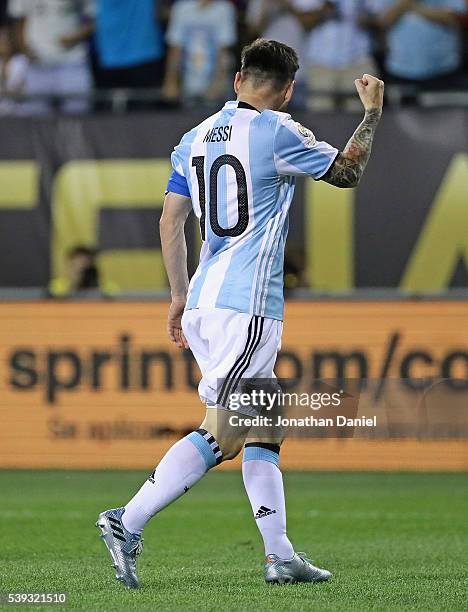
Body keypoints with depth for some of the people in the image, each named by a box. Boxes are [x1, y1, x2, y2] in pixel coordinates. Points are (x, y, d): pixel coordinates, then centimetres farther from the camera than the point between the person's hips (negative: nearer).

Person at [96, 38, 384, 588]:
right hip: (247, 307, -8)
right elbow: (347, 172, 5)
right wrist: (372, 114, 19)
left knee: (264, 432, 12)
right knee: (221, 434, -11)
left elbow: (170, 220, 14)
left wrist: (180, 296, 21)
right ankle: (128, 522, -17)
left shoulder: (197, 137, 13)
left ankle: (280, 555, 10)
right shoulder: (276, 133, -7)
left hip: (203, 306, 8)